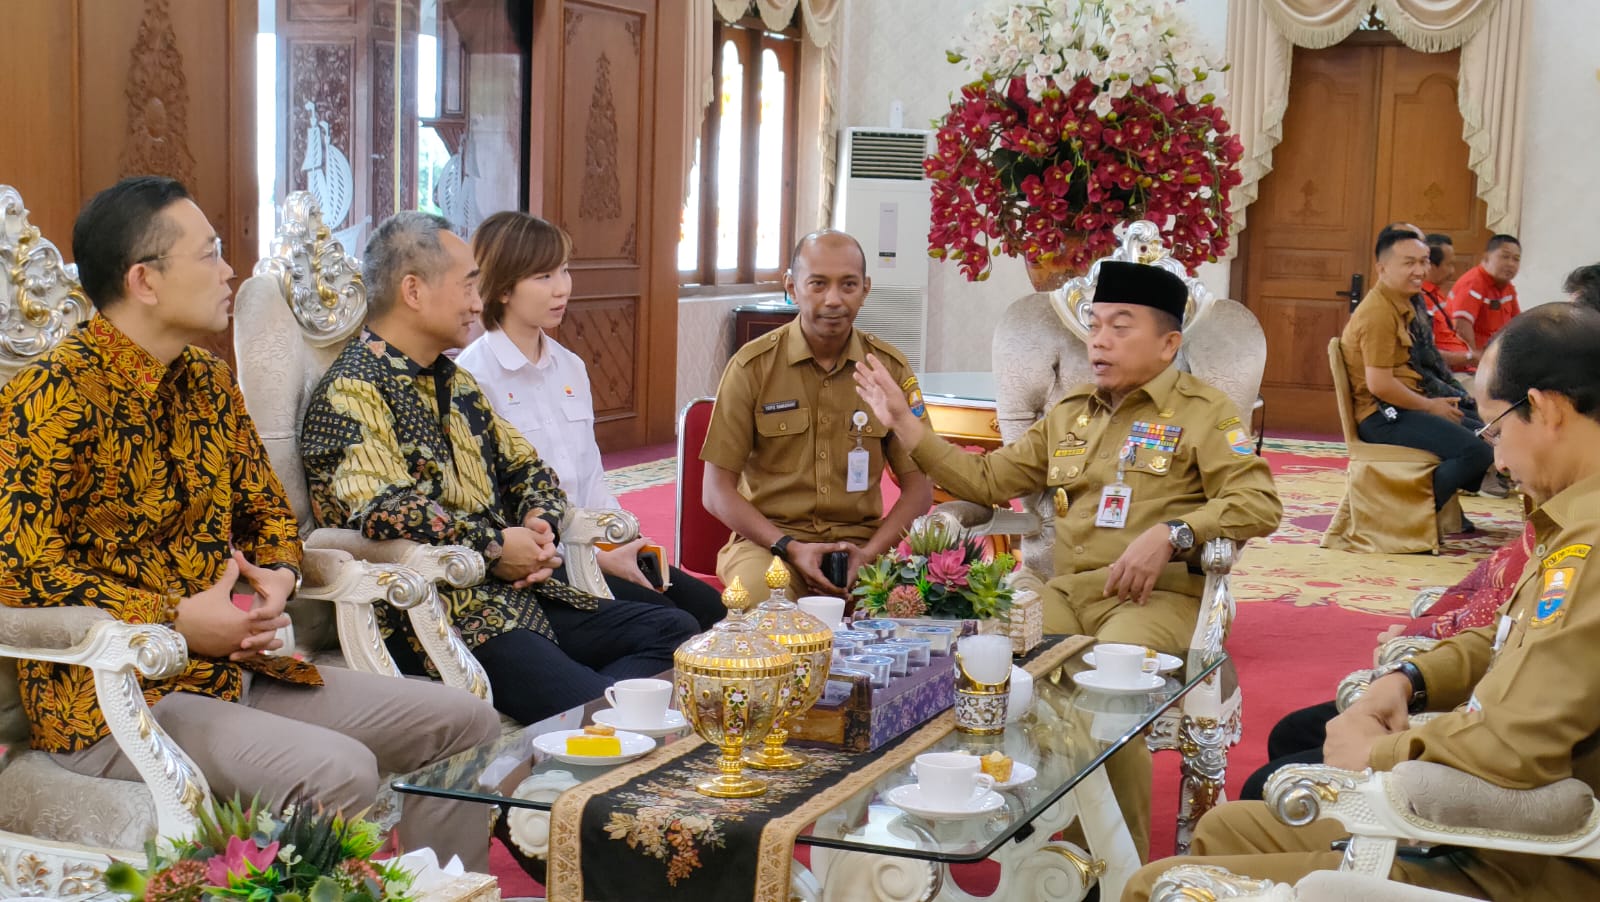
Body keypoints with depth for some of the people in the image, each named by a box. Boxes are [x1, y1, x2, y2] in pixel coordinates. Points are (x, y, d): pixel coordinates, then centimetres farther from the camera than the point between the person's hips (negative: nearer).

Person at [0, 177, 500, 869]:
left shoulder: (207, 379, 12)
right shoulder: (56, 394, -13)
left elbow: (266, 508, 22)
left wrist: (277, 574, -1)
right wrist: (175, 621, -19)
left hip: (234, 667, 8)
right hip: (110, 695, -8)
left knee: (466, 725, 1)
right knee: (338, 771, -32)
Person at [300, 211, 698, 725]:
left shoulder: (455, 382, 21)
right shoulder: (352, 392, -9)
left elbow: (527, 469, 25)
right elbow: (381, 508, -23)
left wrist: (540, 524, 2)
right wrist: (496, 546, -15)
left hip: (516, 595, 10)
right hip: (428, 617, -10)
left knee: (675, 631, -4)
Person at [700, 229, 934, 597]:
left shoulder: (891, 367, 4)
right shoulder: (752, 366, -2)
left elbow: (919, 487, 6)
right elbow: (716, 491, -2)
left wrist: (868, 553, -11)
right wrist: (790, 548, -15)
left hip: (861, 541, 2)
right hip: (767, 538, -2)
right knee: (760, 594, -36)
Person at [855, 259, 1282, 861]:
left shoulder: (1203, 411, 5)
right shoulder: (1068, 414, 22)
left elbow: (1260, 505, -7)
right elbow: (987, 479, 22)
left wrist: (1170, 534, -21)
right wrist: (906, 425, 15)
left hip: (1158, 595, -5)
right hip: (1065, 590, 5)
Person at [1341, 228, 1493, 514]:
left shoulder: (1401, 305, 16)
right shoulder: (1378, 313, -17)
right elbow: (1379, 384, -23)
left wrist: (1434, 402, 4)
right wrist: (1430, 406, -11)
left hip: (1400, 408, 11)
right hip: (1382, 416, -11)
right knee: (1476, 453, -23)